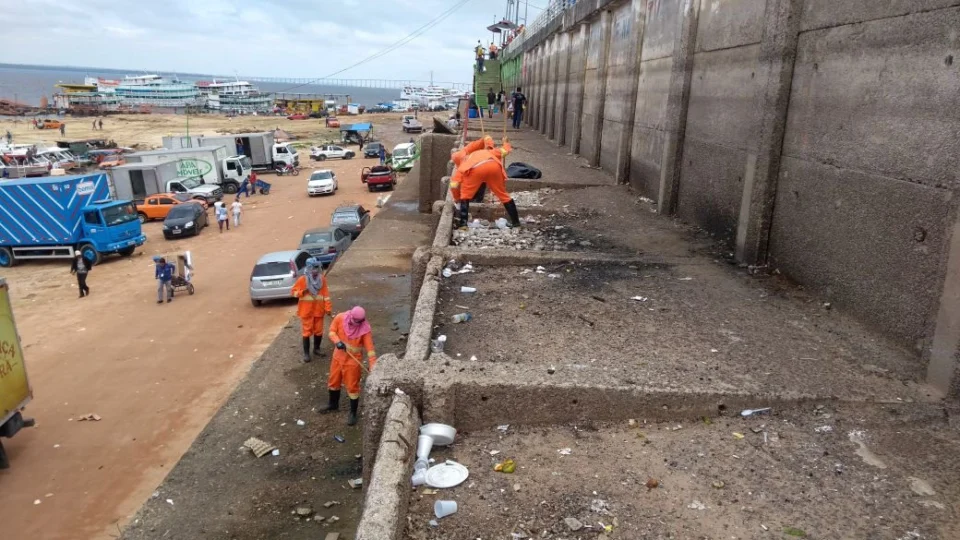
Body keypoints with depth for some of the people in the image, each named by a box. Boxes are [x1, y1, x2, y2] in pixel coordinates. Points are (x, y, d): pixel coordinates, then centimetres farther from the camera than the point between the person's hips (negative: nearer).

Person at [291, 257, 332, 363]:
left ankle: (317, 348, 31)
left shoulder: (322, 279, -2)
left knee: (319, 331, 11)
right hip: (306, 311, -3)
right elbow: (293, 291, -4)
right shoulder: (302, 279, -10)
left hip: (319, 310, 3)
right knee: (306, 331, 3)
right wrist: (302, 292, -24)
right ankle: (306, 353, 11)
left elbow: (326, 294, 0)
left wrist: (328, 308, -2)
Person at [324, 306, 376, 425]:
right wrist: (337, 341, -26)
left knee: (352, 387, 3)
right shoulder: (340, 318, -16)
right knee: (333, 381, 21)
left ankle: (353, 413, 19)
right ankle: (333, 405, 44)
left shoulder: (365, 328, -24)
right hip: (338, 356, 4)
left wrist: (373, 367, -30)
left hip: (353, 360, -4)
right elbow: (331, 332, -4)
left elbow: (370, 348, -24)